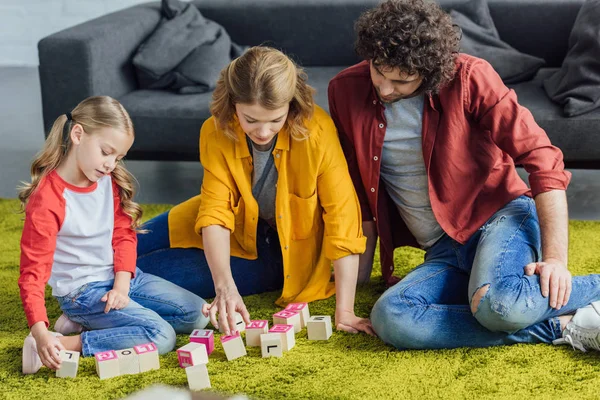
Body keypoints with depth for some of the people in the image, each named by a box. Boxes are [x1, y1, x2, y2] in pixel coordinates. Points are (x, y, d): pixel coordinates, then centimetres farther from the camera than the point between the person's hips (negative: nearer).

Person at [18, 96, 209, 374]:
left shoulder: (109, 180, 1)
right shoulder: (47, 199, -21)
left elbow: (123, 234, 5)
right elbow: (33, 272, -22)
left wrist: (122, 284, -12)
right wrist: (41, 334, -34)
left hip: (121, 277, 8)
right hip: (82, 289, -8)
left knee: (197, 314, 2)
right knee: (160, 336, -24)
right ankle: (62, 344, -20)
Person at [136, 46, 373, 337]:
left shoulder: (316, 130, -31)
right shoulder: (216, 133, -21)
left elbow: (342, 215, -29)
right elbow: (215, 212, -21)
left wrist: (344, 311, -32)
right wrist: (225, 287, -37)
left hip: (287, 254, -3)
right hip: (239, 230, 3)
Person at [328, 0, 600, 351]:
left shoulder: (468, 77, -13)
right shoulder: (346, 91, -1)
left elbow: (543, 160, -13)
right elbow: (360, 190, 11)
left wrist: (556, 259, -20)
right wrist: (361, 269, 10)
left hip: (499, 216, -5)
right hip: (443, 253, 5)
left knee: (496, 303, -39)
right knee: (389, 317, -29)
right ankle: (562, 328, -21)